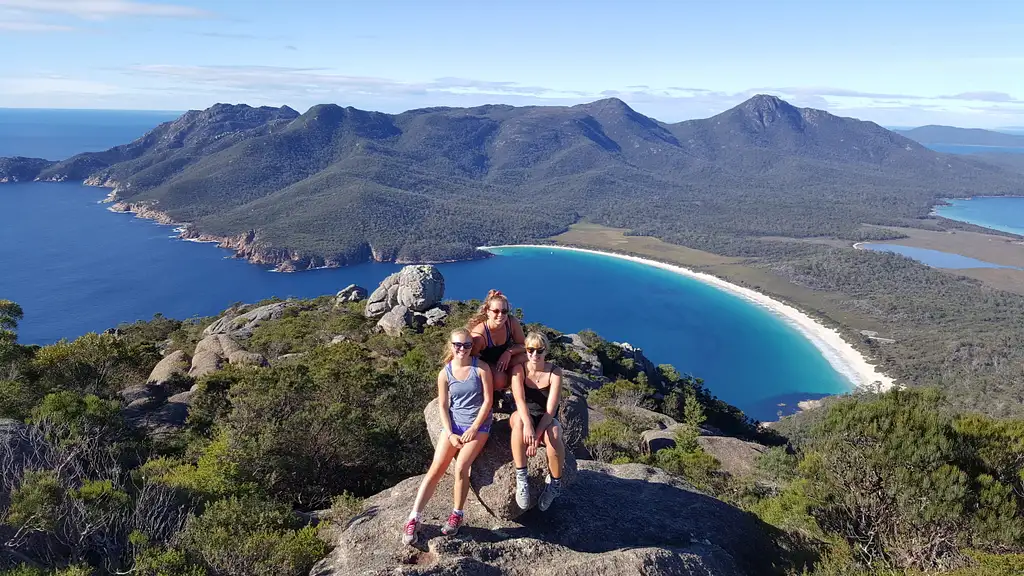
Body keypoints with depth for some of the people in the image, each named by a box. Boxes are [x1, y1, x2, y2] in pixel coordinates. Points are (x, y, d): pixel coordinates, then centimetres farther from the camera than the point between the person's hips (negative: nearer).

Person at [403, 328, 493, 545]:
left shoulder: (481, 369, -7)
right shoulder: (445, 373, -1)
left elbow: (487, 400, -7)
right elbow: (442, 406, 1)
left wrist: (473, 429, -11)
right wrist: (450, 434, -9)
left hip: (478, 425, -2)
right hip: (453, 424, 2)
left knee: (461, 467, -20)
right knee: (435, 469, -7)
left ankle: (457, 515, -1)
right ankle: (414, 519, -5)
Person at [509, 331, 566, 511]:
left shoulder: (555, 372, -12)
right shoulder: (519, 369, -10)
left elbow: (550, 410, -20)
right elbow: (519, 400, -27)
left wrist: (537, 435, -32)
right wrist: (527, 425, -45)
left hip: (546, 421, 0)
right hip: (524, 418, 1)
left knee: (553, 435, -36)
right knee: (518, 417, -36)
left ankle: (555, 483, -12)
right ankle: (521, 477, -32)